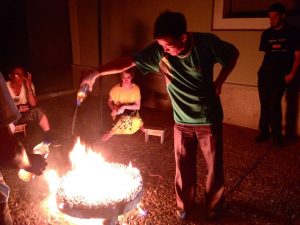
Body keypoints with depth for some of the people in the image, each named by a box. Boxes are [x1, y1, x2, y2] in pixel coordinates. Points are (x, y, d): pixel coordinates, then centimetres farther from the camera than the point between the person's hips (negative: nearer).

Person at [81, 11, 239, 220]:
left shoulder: (207, 43, -20)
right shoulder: (158, 50, -16)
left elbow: (233, 54, -1)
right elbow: (128, 61, -13)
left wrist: (219, 82, -7)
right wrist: (97, 73, -22)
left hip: (209, 119, -1)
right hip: (182, 121, 1)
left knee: (214, 166, 13)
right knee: (184, 167, 11)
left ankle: (214, 204, 39)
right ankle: (185, 205, 36)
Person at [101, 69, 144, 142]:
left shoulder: (136, 88, -14)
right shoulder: (116, 89, -16)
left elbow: (138, 106, -11)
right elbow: (109, 101, 0)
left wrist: (125, 106, -24)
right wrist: (113, 108, -20)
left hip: (132, 113, 1)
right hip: (119, 114, -1)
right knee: (126, 119, -30)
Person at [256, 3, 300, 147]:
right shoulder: (266, 33, 11)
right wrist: (265, 69, 7)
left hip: (281, 75, -4)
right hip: (265, 73, 4)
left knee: (274, 104, -10)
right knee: (264, 104, 5)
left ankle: (276, 135, 5)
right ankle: (264, 132, 17)